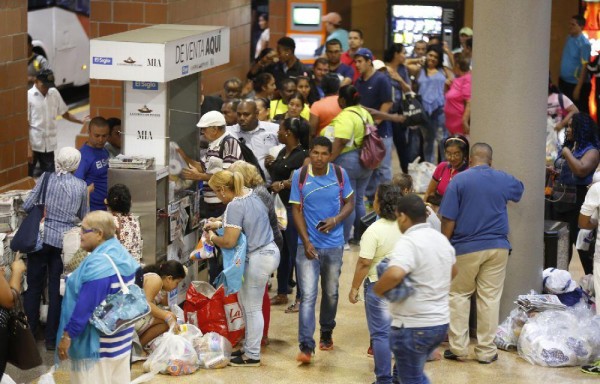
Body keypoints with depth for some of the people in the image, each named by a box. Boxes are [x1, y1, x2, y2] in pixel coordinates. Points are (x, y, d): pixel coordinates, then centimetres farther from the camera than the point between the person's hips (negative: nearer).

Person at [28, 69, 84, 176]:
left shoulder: (54, 93, 4)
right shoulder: (28, 96, -11)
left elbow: (65, 114, 15)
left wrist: (83, 122, 0)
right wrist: (28, 148, -15)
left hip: (49, 145, 5)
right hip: (33, 144, -5)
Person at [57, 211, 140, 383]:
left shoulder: (98, 264, -24)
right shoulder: (123, 255, 6)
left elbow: (86, 305, -26)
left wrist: (67, 335, -21)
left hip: (98, 343, -9)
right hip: (120, 337, 9)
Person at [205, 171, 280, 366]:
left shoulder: (235, 206, -20)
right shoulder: (250, 195, 8)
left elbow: (229, 241, -23)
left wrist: (212, 237, -3)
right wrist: (219, 223, 17)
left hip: (258, 258, -10)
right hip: (269, 251, 10)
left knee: (252, 308, 1)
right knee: (245, 302, 21)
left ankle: (252, 355, 10)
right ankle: (248, 347, 31)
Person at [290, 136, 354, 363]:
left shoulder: (339, 174, -3)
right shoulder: (300, 176, -7)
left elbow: (349, 203, 6)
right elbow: (297, 211, -4)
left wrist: (335, 220, -13)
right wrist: (306, 242, -12)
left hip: (334, 244, 2)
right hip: (308, 245, -2)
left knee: (331, 293, 15)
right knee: (308, 295, -9)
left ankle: (326, 333, 37)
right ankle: (306, 347, -10)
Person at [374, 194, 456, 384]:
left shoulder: (408, 242, -20)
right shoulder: (441, 239, 10)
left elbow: (394, 274, -36)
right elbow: (453, 271, 28)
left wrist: (377, 289, -19)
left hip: (414, 326, -9)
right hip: (441, 321, 9)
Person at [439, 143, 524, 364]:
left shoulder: (459, 180, -6)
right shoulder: (504, 180, 4)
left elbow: (448, 220, -10)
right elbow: (519, 190, 30)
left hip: (466, 248, -2)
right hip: (497, 247, 2)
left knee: (459, 296, 11)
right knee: (490, 298, 6)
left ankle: (458, 348, 9)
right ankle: (486, 351, 9)